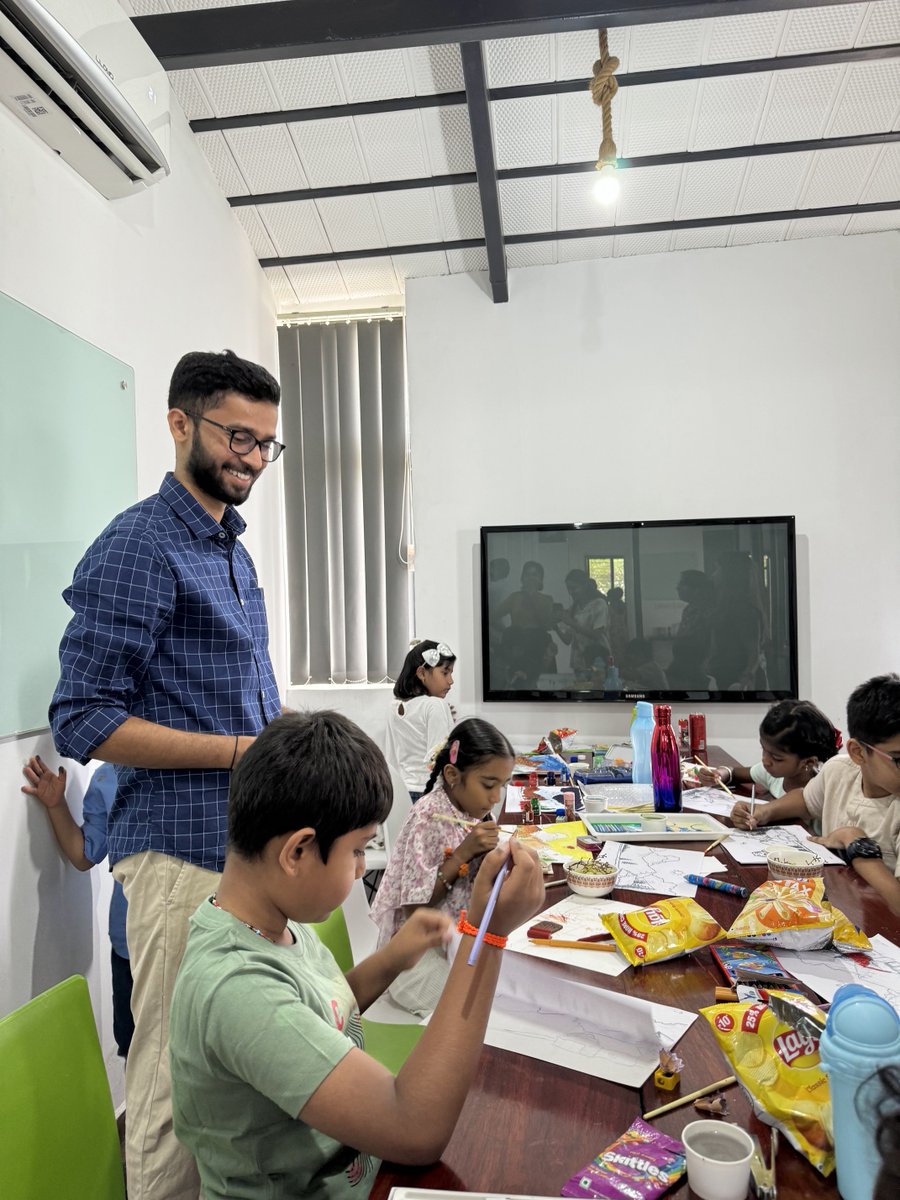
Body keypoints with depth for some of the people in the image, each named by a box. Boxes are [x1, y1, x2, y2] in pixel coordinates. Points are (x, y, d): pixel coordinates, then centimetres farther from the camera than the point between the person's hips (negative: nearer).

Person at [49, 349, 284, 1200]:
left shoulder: (234, 551, 16)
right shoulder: (138, 548, -12)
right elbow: (83, 722, -16)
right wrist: (242, 752, -19)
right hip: (183, 849, -8)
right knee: (177, 1080, 5)